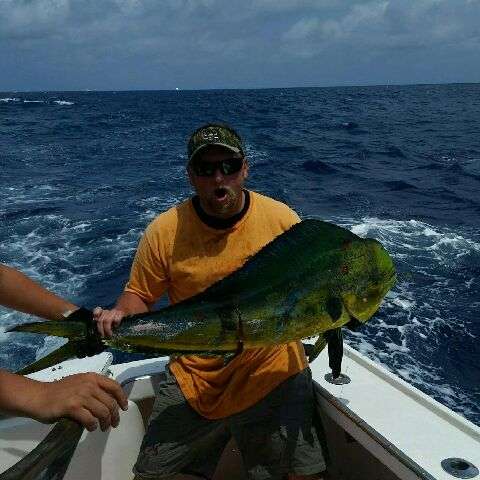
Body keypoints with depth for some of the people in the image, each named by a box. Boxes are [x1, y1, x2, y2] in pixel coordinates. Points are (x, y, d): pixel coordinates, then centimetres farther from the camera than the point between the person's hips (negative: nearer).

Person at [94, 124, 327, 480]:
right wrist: (118, 316, -18)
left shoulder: (282, 218, -8)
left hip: (274, 373, 0)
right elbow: (140, 296, 3)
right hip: (193, 379, 1)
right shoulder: (164, 230, -8)